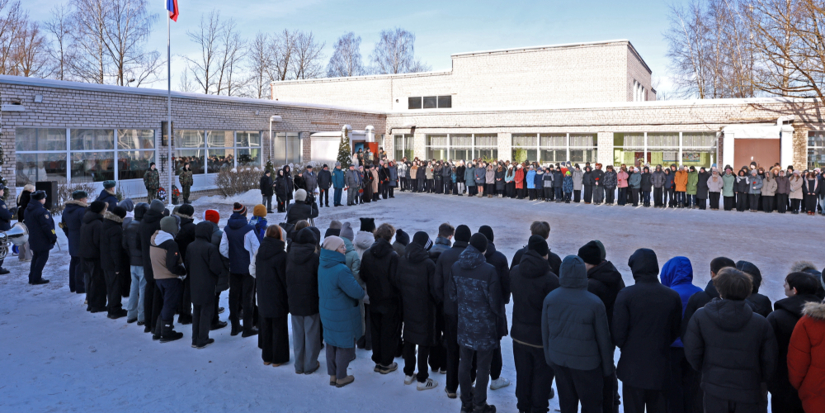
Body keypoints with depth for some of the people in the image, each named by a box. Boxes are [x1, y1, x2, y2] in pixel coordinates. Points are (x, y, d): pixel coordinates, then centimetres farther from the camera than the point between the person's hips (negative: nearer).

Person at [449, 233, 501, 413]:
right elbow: (495, 301, -15)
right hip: (485, 326, -5)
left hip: (464, 324, 5)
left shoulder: (456, 267, -4)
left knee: (464, 363, 16)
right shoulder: (489, 270, -20)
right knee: (483, 367, 7)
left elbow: (451, 294, 5)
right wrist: (499, 315, 5)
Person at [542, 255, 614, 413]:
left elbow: (545, 333, 2)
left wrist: (549, 358, 16)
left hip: (558, 360, 4)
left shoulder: (550, 299, -8)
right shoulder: (594, 303, -17)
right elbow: (603, 340, -8)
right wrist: (608, 369, 5)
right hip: (586, 364, -3)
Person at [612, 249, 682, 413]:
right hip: (660, 367, 3)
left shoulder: (626, 295, -15)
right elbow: (676, 332, 7)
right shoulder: (673, 296, -3)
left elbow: (618, 333, -12)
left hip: (633, 367, -3)